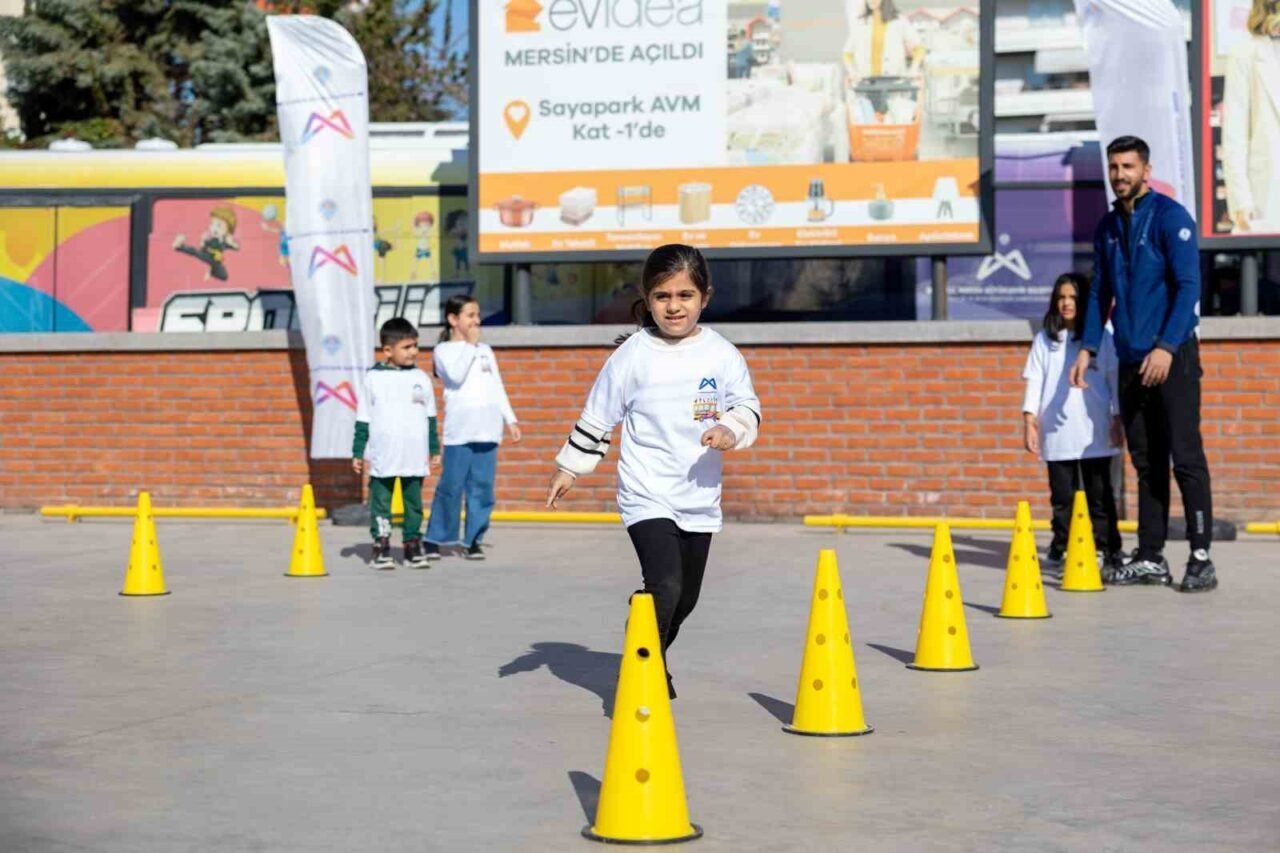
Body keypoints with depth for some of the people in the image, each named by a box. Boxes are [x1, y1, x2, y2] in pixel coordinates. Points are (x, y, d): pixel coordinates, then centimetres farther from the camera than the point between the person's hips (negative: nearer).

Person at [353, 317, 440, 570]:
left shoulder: (421, 379, 6)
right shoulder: (373, 379, -1)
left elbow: (430, 417, 13)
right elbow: (363, 419, 2)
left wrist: (434, 449, 11)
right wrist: (358, 452, -1)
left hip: (415, 458, 2)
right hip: (381, 458, -2)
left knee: (414, 502, 7)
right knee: (380, 503, 1)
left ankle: (413, 544, 15)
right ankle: (381, 546, 7)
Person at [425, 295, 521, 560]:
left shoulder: (486, 351, 18)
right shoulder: (444, 350, 2)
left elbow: (497, 388, 20)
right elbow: (456, 376, -16)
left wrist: (510, 419, 14)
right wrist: (469, 345, -8)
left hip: (487, 430, 5)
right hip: (459, 431, -5)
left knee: (482, 487, 2)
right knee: (451, 487, -6)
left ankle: (473, 540, 9)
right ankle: (434, 539, 3)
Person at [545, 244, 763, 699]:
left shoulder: (723, 355, -1)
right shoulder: (633, 355, -6)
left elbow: (748, 406, 7)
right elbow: (598, 416, 3)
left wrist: (731, 430, -15)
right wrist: (570, 467, 8)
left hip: (700, 496, 4)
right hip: (647, 494, -4)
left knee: (686, 597, 15)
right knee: (665, 585, -21)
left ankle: (654, 659, 41)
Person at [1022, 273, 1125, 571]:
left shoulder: (1101, 336, 3)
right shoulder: (1045, 339, 8)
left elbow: (1114, 379, 4)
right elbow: (1034, 381, 8)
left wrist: (1117, 419, 0)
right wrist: (1029, 419, 1)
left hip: (1094, 431, -1)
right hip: (1056, 432, 2)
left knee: (1099, 493, 3)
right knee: (1062, 495, 6)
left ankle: (1106, 548, 6)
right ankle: (1059, 548, 12)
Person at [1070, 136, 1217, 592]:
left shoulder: (1170, 217, -7)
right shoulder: (1108, 227, 13)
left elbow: (1188, 285, -13)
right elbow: (1100, 293, 19)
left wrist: (1166, 347, -21)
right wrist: (1089, 348, 7)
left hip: (1172, 357, -6)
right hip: (1131, 360, 6)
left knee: (1186, 457, -7)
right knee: (1146, 462, 9)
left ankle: (1201, 558, -5)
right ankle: (1150, 557, 13)